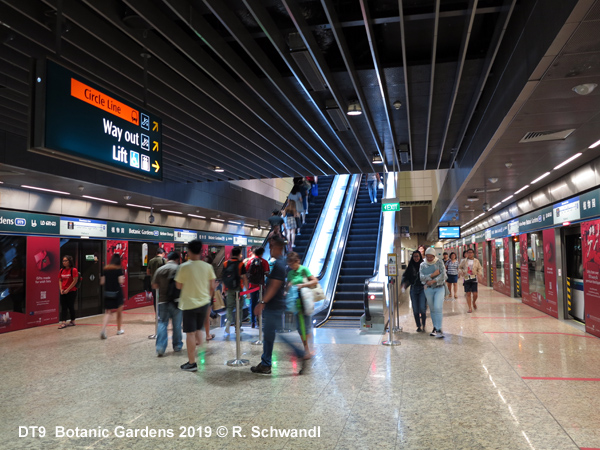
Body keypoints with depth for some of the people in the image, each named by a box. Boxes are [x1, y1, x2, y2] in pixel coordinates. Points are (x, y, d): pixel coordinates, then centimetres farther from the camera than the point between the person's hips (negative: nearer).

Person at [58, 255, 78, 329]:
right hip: (63, 292, 6)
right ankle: (63, 322, -2)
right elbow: (60, 280, 13)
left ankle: (73, 321, 17)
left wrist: (67, 290, -14)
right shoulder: (62, 270, 8)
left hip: (71, 291, -6)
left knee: (70, 306, 3)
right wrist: (61, 289, -1)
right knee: (63, 307, 0)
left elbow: (75, 281, -14)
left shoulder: (73, 270, -11)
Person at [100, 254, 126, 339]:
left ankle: (103, 330, -17)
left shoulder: (106, 269, 4)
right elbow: (121, 281, -15)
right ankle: (119, 329, 27)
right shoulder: (119, 270, -7)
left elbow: (102, 282, 3)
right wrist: (123, 279, 6)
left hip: (107, 293, 3)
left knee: (108, 312, 3)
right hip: (117, 293, -3)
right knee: (119, 311, 16)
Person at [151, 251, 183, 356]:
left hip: (163, 301, 1)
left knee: (162, 323, 6)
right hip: (176, 300, -1)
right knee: (177, 325, 10)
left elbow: (154, 286, 3)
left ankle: (160, 348, -2)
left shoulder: (159, 270, 0)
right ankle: (177, 346, 20)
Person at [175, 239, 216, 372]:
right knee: (198, 329, 24)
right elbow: (212, 287, 3)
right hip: (204, 302, 4)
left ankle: (191, 363, 8)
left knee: (190, 333, 3)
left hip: (189, 304, -3)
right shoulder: (207, 266, -4)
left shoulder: (184, 267, -13)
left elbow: (178, 286, -4)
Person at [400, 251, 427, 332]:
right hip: (413, 289, 3)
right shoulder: (410, 266, 7)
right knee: (415, 309, 4)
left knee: (422, 308, -11)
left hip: (423, 288, -3)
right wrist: (404, 284, -10)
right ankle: (418, 326, 19)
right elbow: (405, 276, 6)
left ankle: (423, 325, 9)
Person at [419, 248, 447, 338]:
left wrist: (433, 281, -16)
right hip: (428, 289, 2)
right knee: (432, 309, 8)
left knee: (438, 308, -15)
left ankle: (439, 329, -14)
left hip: (439, 288, -2)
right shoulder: (422, 265, 5)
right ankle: (435, 328, 20)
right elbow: (422, 277, -7)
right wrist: (433, 275, -17)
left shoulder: (439, 263, 1)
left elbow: (443, 275, -10)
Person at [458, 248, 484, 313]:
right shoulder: (464, 261, 6)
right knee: (468, 293, -1)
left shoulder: (476, 261, 4)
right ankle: (470, 308, 8)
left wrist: (479, 273, -14)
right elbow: (460, 267, 16)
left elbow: (480, 268, 6)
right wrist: (461, 272, -4)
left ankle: (474, 302, 30)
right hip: (466, 279, 1)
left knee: (475, 294, -4)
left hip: (474, 279, 0)